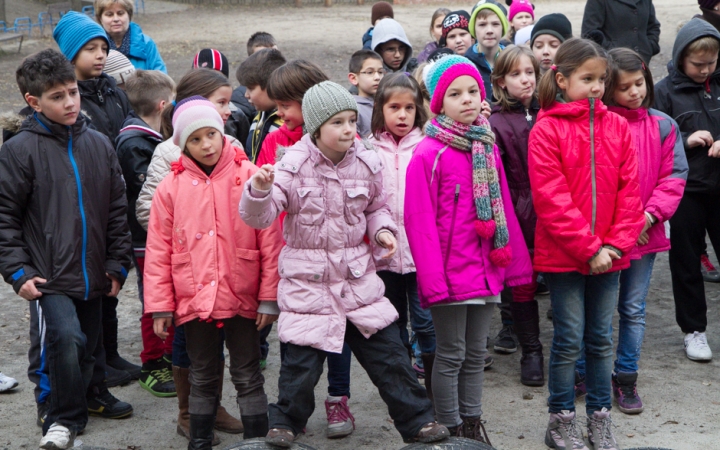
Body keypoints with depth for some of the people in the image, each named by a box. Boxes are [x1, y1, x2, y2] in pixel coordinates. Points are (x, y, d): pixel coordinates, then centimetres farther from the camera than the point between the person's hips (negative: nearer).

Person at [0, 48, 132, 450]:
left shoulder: (99, 145, 7)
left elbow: (118, 211, 13)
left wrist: (118, 264, 10)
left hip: (93, 277, 5)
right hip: (50, 278, -5)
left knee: (86, 352, 13)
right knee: (67, 339, -23)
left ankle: (71, 418, 32)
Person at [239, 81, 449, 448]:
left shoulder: (367, 163, 0)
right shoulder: (293, 167, -10)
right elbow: (259, 217, -14)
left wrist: (382, 230, -4)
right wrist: (260, 189, -34)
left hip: (357, 276, 3)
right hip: (307, 280, -3)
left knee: (389, 354, 8)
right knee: (302, 361, 3)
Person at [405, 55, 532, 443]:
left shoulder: (487, 148, 9)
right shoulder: (428, 154, -11)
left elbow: (503, 209, 13)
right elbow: (419, 220, -14)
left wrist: (516, 262, 10)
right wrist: (432, 277, -18)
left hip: (486, 271, 6)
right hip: (451, 273, -6)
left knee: (476, 354, 15)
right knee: (451, 355, 4)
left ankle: (473, 424, 25)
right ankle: (451, 430, 15)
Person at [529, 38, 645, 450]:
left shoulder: (617, 127, 4)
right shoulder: (546, 130, -9)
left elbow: (629, 191, 3)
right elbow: (551, 199, -13)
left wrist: (617, 243, -8)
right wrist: (588, 249, -15)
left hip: (609, 254, 4)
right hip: (563, 255, -4)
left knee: (601, 339, 12)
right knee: (569, 340, 3)